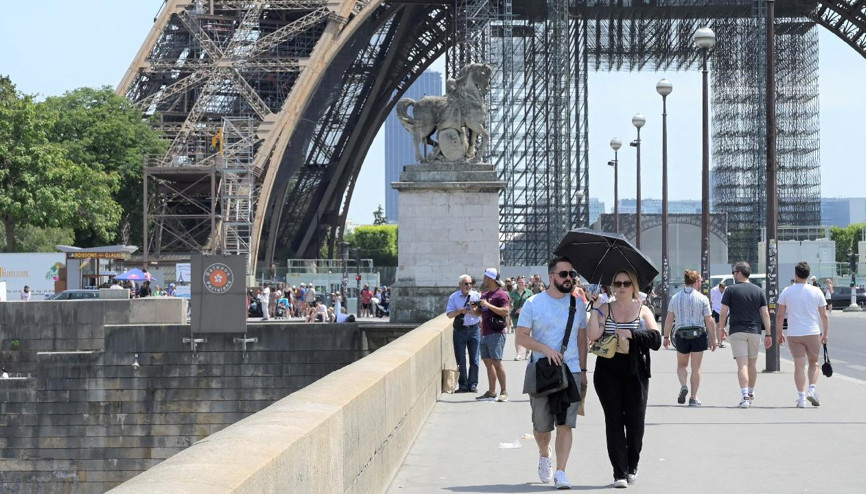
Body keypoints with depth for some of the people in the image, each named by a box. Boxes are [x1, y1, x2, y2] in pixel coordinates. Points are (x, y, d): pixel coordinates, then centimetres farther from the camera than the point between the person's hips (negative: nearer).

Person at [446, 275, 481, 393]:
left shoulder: (477, 296, 4)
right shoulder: (454, 297, 4)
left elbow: (481, 312, 0)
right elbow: (449, 314, 0)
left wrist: (472, 311, -19)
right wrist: (460, 311, -17)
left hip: (474, 329, 0)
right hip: (460, 329, 0)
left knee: (474, 359, 1)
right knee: (460, 359, 1)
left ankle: (473, 384, 8)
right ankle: (463, 385, 7)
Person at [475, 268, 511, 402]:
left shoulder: (501, 294, -7)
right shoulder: (484, 295, 19)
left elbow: (505, 312, -20)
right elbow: (479, 312, 27)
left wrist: (488, 305, -20)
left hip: (496, 333, -9)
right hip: (485, 333, 9)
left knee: (496, 362, -11)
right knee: (488, 362, 8)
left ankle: (504, 392, -7)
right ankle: (491, 392, 12)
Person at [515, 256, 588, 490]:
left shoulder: (577, 304, 8)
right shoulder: (533, 303, -2)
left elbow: (582, 338, 14)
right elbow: (521, 337, -4)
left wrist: (582, 370, 10)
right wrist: (545, 349, -18)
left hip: (570, 371, 1)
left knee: (565, 424, -8)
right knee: (541, 425, 8)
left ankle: (561, 473, -6)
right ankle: (544, 455, 38)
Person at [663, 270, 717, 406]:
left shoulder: (675, 298, 3)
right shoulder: (702, 299, -4)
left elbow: (669, 319, 3)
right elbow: (709, 321, -4)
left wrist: (666, 337, 11)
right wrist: (713, 339, 3)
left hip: (681, 334, 2)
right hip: (698, 334, -2)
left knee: (682, 364, 19)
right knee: (696, 367, 6)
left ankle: (683, 386, -6)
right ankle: (693, 398, 5)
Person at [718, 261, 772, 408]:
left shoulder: (731, 290, -4)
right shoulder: (759, 291, 6)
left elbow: (723, 313, -6)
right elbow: (765, 314, 3)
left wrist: (721, 330, 7)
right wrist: (768, 334, 5)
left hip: (737, 331, -3)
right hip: (755, 332, 3)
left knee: (742, 364, -8)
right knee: (752, 364, 16)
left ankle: (744, 396, -20)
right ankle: (751, 394, 29)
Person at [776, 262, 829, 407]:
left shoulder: (787, 292, 0)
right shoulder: (816, 292, 0)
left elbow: (780, 315, 2)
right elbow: (824, 316, 2)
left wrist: (779, 333, 12)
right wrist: (825, 334, 13)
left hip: (794, 334, 0)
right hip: (813, 333, 0)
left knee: (799, 365, 3)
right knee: (814, 362, 17)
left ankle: (801, 397, 0)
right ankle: (812, 389, -1)